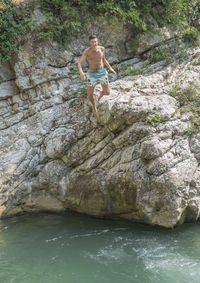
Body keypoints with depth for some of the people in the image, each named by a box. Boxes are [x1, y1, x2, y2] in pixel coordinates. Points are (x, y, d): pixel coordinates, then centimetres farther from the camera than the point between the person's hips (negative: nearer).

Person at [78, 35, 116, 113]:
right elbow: (79, 63, -20)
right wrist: (81, 73, -39)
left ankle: (101, 94, 44)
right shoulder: (86, 51, -20)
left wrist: (110, 68, 0)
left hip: (102, 73, 2)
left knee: (107, 93, 3)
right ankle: (93, 105, 39)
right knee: (90, 95, 1)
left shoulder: (102, 48, -9)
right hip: (92, 74, -2)